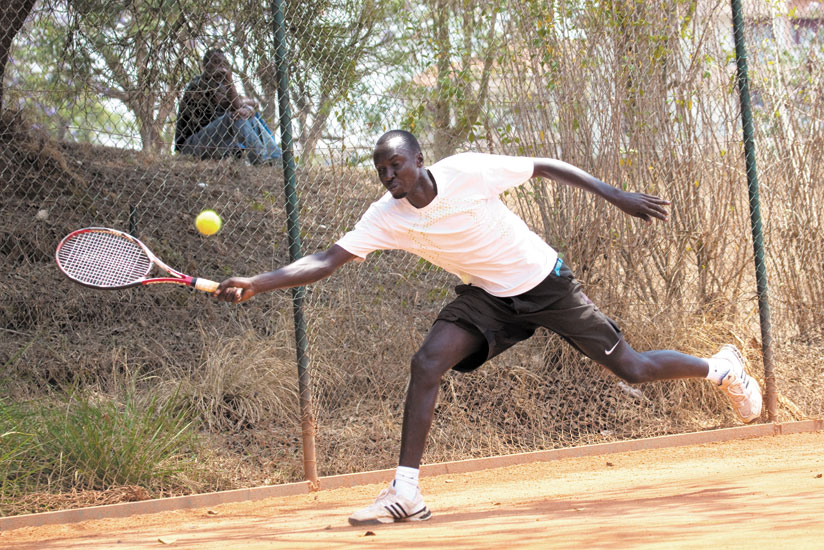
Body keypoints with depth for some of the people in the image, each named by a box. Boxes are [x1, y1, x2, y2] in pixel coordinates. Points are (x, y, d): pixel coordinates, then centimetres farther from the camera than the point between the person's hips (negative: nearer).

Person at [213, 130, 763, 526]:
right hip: (487, 295, 3)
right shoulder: (385, 218, -16)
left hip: (546, 282, -3)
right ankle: (406, 491, -15)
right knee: (427, 363, -20)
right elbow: (326, 261, -20)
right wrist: (257, 284, -33)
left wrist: (619, 195, -13)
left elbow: (547, 166, -14)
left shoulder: (467, 170, -25)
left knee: (632, 368, -2)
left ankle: (723, 367, 27)